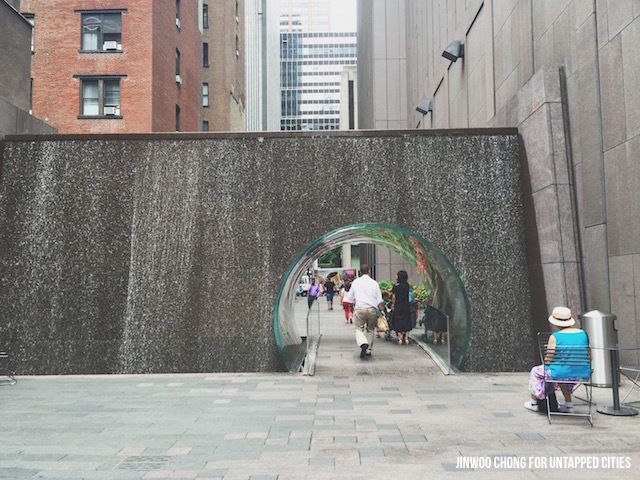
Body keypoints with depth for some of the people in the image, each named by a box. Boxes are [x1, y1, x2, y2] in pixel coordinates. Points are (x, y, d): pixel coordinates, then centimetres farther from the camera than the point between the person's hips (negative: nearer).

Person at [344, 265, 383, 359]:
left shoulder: (355, 282, 6)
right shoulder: (374, 283, 5)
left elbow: (350, 298, 12)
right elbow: (379, 300, 3)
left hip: (360, 309, -1)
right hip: (372, 309, 1)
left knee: (359, 329, 2)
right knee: (370, 329, 16)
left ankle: (363, 343, -26)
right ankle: (368, 350, 17)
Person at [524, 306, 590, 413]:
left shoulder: (555, 337, -15)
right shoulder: (583, 333, 2)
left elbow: (548, 360, -10)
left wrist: (546, 362, 12)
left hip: (563, 372, -6)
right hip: (582, 373, 6)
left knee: (536, 371, 23)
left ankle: (534, 403, 37)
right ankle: (568, 404, 38)